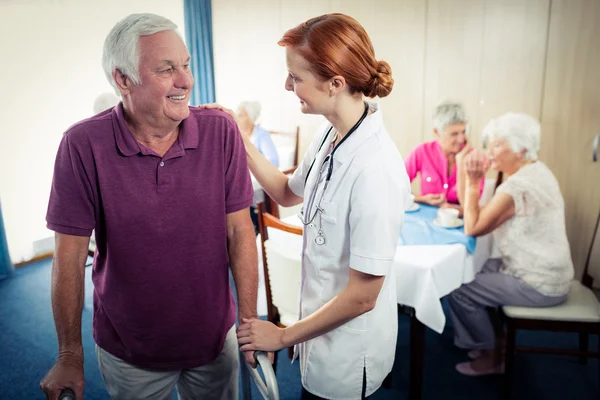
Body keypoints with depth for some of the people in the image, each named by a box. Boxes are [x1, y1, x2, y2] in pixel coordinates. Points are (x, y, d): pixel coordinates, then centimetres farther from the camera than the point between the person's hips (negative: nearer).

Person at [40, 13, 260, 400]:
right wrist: (70, 356, -6)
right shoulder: (83, 145, -18)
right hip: (128, 350, -1)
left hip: (215, 337, 2)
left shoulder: (222, 132, -14)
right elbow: (70, 255, -12)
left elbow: (239, 231, -10)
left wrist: (250, 323, -8)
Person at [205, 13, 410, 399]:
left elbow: (362, 296, -25)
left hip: (347, 353, -7)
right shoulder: (329, 136, -6)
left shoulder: (375, 169, -31)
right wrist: (240, 140, 0)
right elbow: (288, 193, 12)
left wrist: (283, 336, -13)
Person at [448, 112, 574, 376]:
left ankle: (492, 356, 16)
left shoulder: (517, 187, -27)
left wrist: (472, 182, -17)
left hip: (539, 286, -10)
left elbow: (473, 228, -20)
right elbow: (484, 216, 4)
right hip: (549, 272, 10)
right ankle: (497, 339, 28)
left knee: (460, 292, -7)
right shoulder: (537, 171, 5)